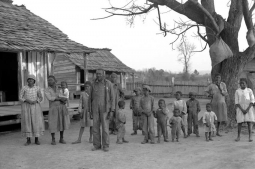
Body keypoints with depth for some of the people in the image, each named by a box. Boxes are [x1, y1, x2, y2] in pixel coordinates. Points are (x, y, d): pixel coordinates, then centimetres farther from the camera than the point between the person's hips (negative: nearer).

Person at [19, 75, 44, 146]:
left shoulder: (37, 88, 2)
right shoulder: (24, 88, -1)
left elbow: (40, 98, 7)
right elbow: (20, 98, -1)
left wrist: (35, 101, -13)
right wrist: (27, 100, -19)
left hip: (35, 106, 1)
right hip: (26, 107, 0)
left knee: (36, 122, -3)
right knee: (27, 122, -1)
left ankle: (36, 140, 7)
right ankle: (28, 140, 10)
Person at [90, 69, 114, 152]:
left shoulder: (108, 84, -5)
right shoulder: (93, 84, 6)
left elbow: (112, 98, -4)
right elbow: (91, 98, 12)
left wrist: (112, 111, -11)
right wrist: (90, 110, 9)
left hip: (105, 108, -3)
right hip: (95, 109, 3)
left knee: (105, 127, -4)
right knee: (95, 127, 3)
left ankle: (105, 146, 7)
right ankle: (97, 145, 14)